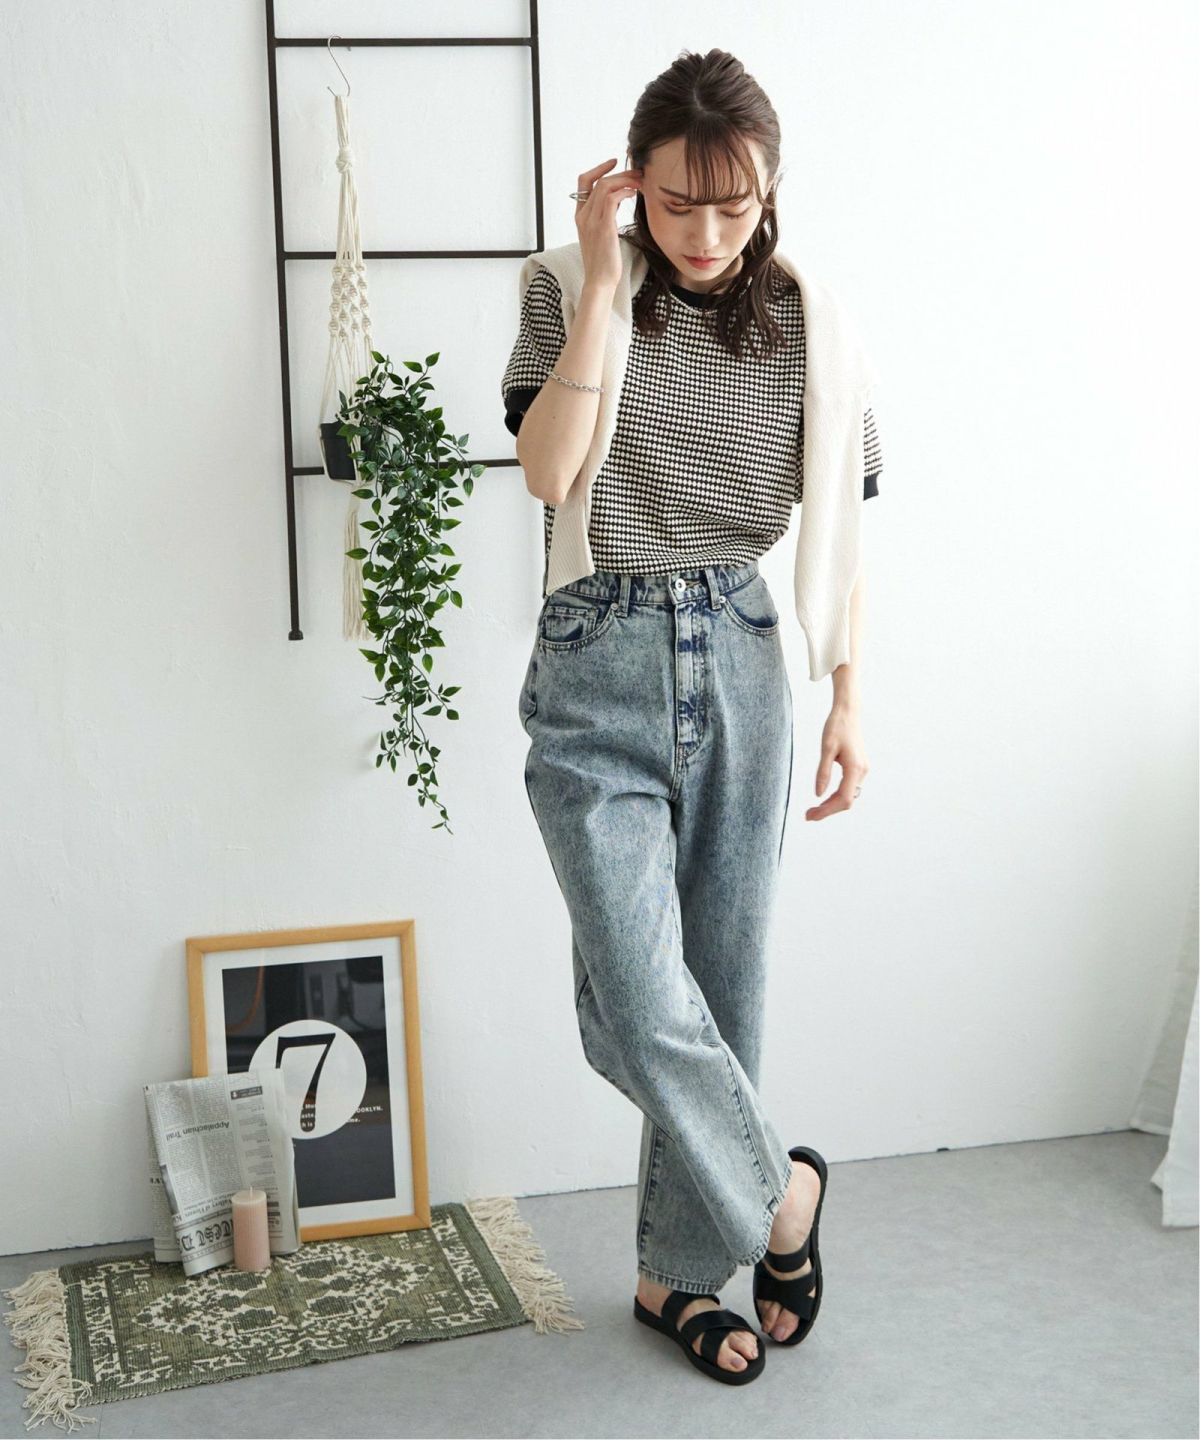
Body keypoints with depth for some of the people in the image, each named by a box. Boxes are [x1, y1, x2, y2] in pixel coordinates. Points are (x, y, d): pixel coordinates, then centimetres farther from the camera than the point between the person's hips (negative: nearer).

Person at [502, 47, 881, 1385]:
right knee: (641, 999, -13)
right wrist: (604, 284, -15)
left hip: (740, 665, 2)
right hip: (600, 671, -2)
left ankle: (677, 1268, 25)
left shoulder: (812, 326, 5)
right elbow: (547, 471, -13)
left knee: (721, 987, 7)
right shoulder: (573, 289, 0)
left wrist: (849, 700, 6)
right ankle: (780, 1191, 14)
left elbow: (837, 527, 9)